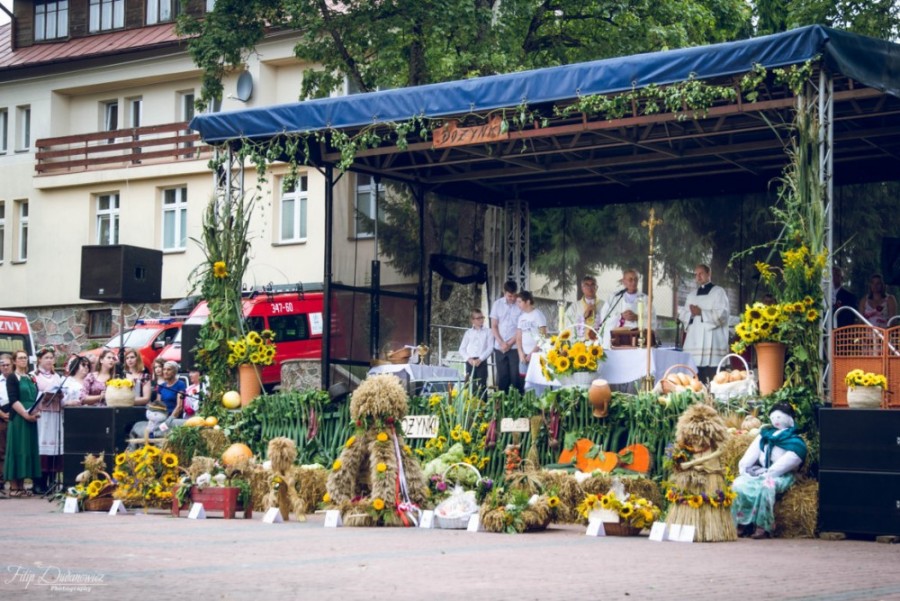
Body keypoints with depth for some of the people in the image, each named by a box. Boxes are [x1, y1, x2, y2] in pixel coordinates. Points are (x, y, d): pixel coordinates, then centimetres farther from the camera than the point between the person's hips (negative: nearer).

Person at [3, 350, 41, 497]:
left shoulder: (31, 378, 18)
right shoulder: (12, 378, -2)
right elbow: (13, 400, -12)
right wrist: (25, 414, -21)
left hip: (31, 419, 7)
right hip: (18, 419, -7)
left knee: (29, 450, 6)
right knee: (17, 450, -6)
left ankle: (21, 486, 10)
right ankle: (13, 487, -3)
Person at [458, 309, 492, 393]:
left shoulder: (487, 332, 6)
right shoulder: (468, 333, 12)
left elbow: (490, 348, -2)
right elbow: (462, 349, 9)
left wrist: (480, 359, -13)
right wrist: (469, 359, -9)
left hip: (482, 362, -2)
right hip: (470, 362, 2)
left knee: (482, 385, -5)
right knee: (470, 385, -1)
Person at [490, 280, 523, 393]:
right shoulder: (497, 304, 5)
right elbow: (494, 326, 6)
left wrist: (510, 343, -8)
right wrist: (502, 343, -6)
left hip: (515, 347, -3)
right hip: (499, 347, 3)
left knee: (516, 376, -5)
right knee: (502, 377, 5)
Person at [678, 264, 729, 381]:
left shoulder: (718, 292, 6)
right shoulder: (691, 296, 24)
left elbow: (721, 315, -6)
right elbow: (682, 315, 17)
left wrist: (701, 312, -10)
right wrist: (691, 313, -4)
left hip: (711, 344, -6)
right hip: (694, 343, 6)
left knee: (712, 381, -13)